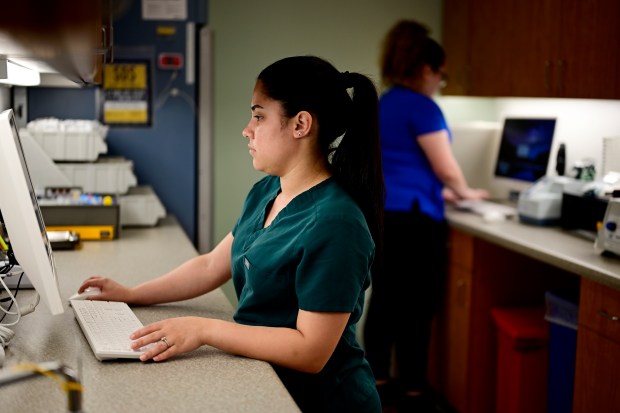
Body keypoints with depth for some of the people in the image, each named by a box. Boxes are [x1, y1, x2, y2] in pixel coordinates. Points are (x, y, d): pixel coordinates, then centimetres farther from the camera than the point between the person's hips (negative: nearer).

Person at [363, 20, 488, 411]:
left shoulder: (383, 105, 15)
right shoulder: (422, 107, -13)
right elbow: (446, 169, -10)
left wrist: (440, 192, 22)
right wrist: (465, 193, 9)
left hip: (381, 213, 9)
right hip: (413, 219, -9)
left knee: (384, 298, 14)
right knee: (417, 306, 1)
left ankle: (378, 379, 22)